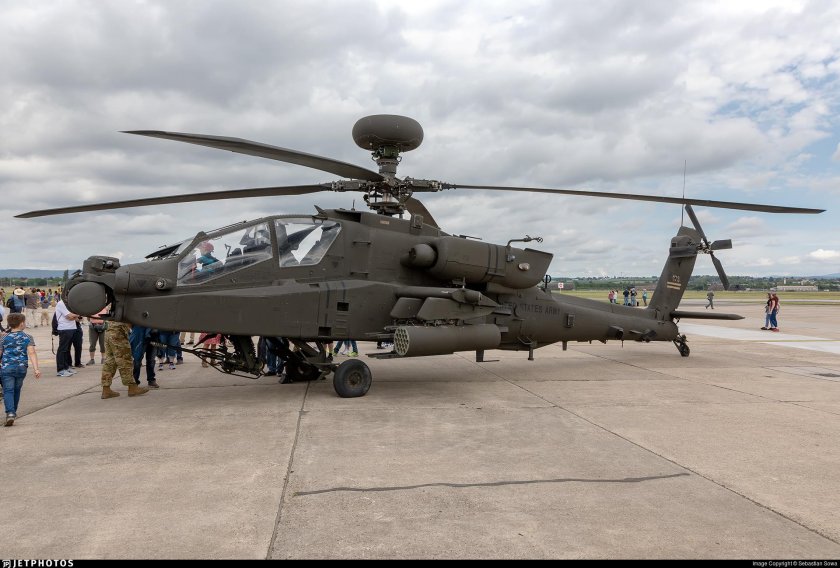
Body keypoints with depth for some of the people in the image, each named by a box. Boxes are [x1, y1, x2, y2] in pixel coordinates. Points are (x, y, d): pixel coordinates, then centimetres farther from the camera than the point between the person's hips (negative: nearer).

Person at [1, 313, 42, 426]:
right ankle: (13, 412, 31)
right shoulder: (28, 337, -1)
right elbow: (32, 353, -11)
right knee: (17, 390, 18)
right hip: (21, 367, 1)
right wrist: (36, 368, -14)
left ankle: (10, 413, -21)